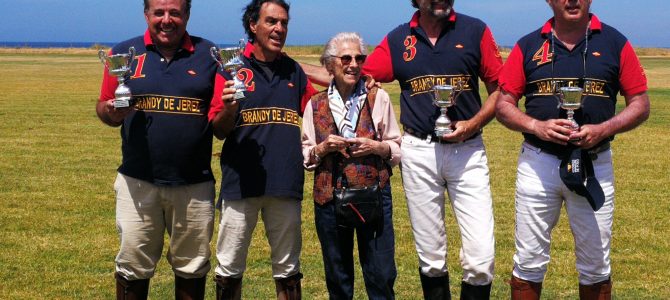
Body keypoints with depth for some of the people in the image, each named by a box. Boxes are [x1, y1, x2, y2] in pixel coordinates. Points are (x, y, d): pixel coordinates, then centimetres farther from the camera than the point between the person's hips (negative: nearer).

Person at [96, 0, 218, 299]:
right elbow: (104, 110, 7)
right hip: (137, 182, 0)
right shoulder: (124, 53, 3)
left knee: (192, 269, 14)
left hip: (194, 184, 0)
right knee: (133, 268, 7)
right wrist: (111, 112, -16)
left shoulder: (209, 55, 1)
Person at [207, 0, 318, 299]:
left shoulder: (294, 72, 10)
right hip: (241, 181, -3)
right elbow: (219, 130, -2)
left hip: (286, 182, 3)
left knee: (287, 268, 14)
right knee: (229, 268, 7)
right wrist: (228, 108, -22)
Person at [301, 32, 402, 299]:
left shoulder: (378, 98, 3)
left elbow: (399, 147, 8)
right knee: (337, 277, 11)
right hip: (329, 197, 1)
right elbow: (304, 154, 10)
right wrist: (322, 148, -9)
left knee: (381, 276, 1)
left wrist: (377, 147, -11)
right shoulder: (315, 104, 5)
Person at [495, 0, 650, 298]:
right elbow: (503, 104, 3)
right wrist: (537, 126, -15)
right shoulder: (528, 46, 3)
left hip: (595, 165, 0)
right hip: (538, 163, 0)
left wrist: (602, 130, -14)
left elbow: (640, 103, 3)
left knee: (595, 265, 11)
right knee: (529, 262, 7)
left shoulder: (615, 43, 2)